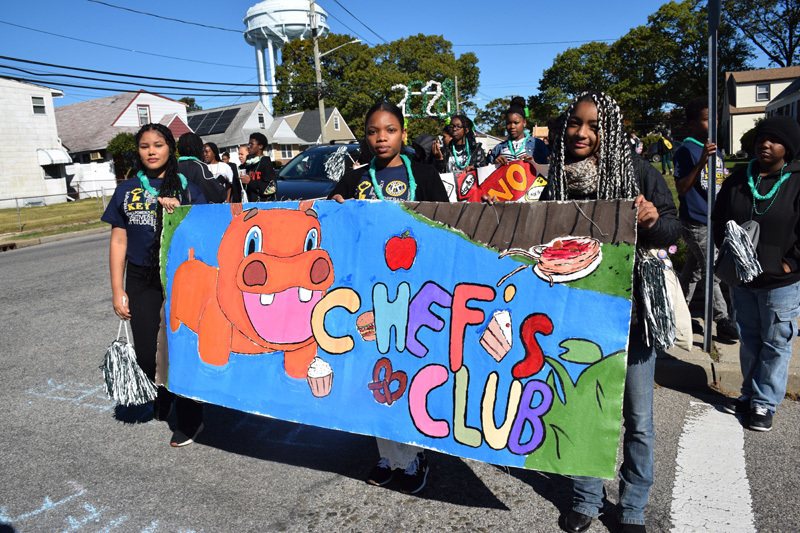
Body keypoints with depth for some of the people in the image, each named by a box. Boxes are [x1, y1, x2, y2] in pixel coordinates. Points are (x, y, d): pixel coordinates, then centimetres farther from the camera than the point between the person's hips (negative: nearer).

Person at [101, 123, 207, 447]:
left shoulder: (188, 189, 3)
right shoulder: (127, 191, 9)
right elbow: (118, 242, 9)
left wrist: (178, 212, -15)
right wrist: (118, 290, 6)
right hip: (142, 281, 3)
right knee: (147, 353, 5)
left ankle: (190, 419, 16)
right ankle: (162, 397, 38)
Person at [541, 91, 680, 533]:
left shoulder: (637, 171, -6)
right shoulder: (556, 181, 1)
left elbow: (673, 229, -3)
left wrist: (653, 220, -24)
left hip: (630, 311, -2)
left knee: (638, 420, 10)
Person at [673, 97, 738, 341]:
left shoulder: (715, 150, 13)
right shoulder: (686, 151, -12)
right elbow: (681, 189, -20)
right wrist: (701, 162, -31)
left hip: (714, 221, 8)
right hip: (695, 222, -8)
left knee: (693, 270, 15)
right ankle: (723, 321, 9)